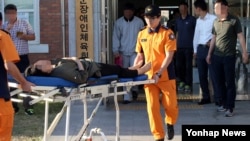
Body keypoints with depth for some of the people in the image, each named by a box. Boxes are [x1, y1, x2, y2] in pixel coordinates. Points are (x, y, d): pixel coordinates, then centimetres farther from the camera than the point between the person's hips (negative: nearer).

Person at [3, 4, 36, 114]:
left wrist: (24, 36, -14)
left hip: (22, 57, -2)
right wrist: (6, 30, -16)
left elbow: (33, 36, 4)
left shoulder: (24, 23, 2)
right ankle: (14, 106, 15)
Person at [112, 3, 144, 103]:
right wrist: (116, 51, -7)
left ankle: (134, 89, 15)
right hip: (123, 52, 1)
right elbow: (116, 37, 1)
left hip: (135, 51, -1)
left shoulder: (139, 22, -1)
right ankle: (127, 97, 9)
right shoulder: (118, 22, 0)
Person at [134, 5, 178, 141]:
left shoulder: (167, 33, -9)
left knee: (171, 105, 2)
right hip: (149, 76, 4)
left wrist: (159, 74, -23)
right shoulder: (141, 34, 6)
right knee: (152, 107, 1)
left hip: (166, 76, -3)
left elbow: (169, 56, -14)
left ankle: (170, 123, 34)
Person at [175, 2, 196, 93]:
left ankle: (188, 84, 4)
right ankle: (181, 81, 23)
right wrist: (176, 45, 12)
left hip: (189, 47, -5)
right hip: (179, 47, 5)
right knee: (179, 65, 7)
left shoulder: (192, 19, -3)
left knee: (188, 66, -3)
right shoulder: (178, 20, 13)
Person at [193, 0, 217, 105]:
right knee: (202, 75, 9)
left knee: (213, 75, -6)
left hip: (210, 48, -7)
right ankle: (206, 97, 17)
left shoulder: (213, 19, -10)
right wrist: (195, 51, 16)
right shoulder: (198, 20, 13)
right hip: (200, 49, 7)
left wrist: (212, 41, -16)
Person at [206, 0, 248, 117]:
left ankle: (230, 107, 4)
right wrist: (209, 54, 18)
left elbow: (240, 36, -6)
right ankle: (223, 103, 25)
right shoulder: (216, 21, 10)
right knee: (219, 81, 11)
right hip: (216, 56, 6)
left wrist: (244, 52, -11)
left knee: (230, 82, -1)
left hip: (229, 56, -6)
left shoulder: (234, 20, -7)